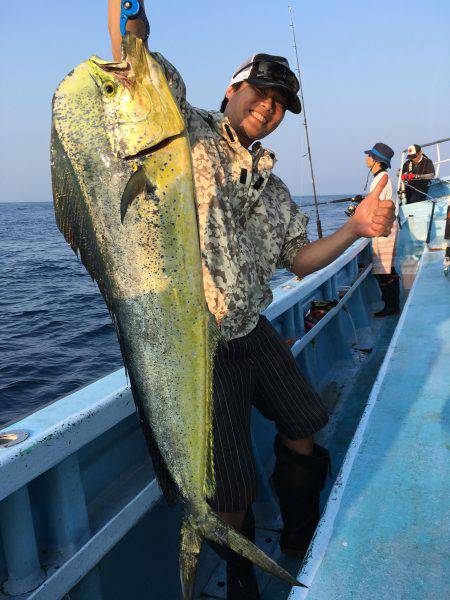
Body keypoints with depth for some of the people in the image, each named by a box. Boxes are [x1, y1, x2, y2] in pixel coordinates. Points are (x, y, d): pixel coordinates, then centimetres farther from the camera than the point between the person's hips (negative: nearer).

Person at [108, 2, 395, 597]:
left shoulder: (273, 187, 14)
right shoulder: (189, 133, -4)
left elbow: (299, 259, 14)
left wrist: (356, 227, 2)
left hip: (255, 336, 7)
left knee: (303, 435, 22)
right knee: (230, 493, 8)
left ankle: (302, 537, 51)